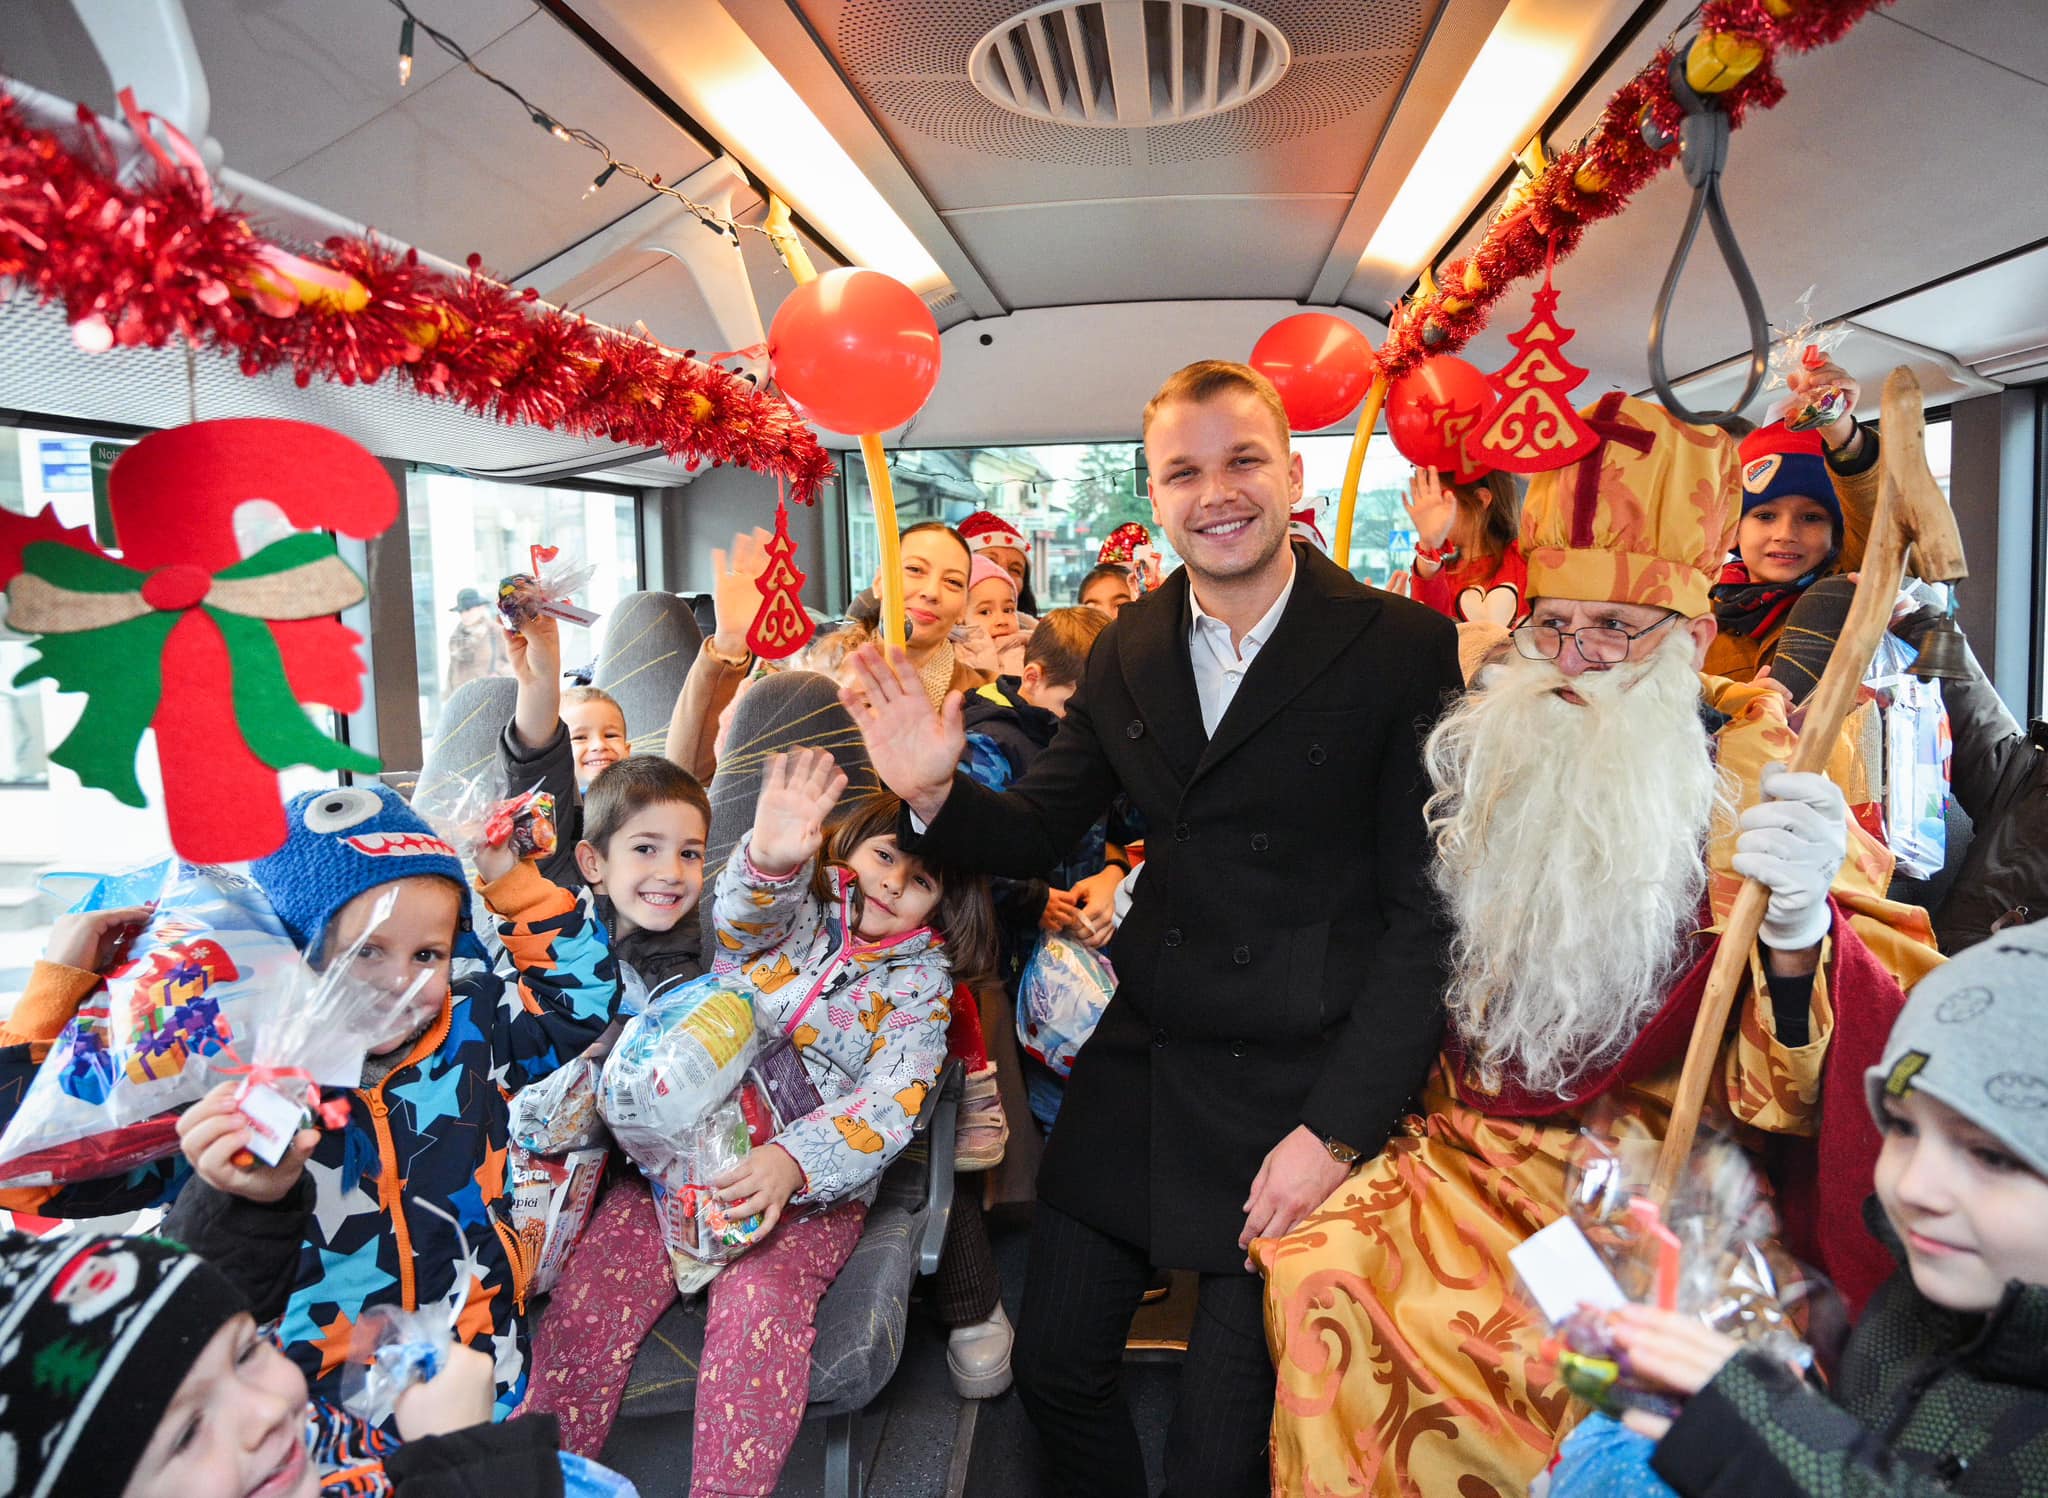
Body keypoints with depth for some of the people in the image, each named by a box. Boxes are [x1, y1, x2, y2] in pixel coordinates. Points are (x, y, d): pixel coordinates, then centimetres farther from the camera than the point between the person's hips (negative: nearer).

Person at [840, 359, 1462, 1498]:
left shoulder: (1405, 649, -11)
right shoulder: (1128, 650, 4)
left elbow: (1426, 911, -12)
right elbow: (1039, 832, 8)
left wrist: (1336, 1131, -15)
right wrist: (936, 791, -13)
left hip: (1303, 1094, -4)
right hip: (1138, 1067, 5)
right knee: (1055, 1369, 18)